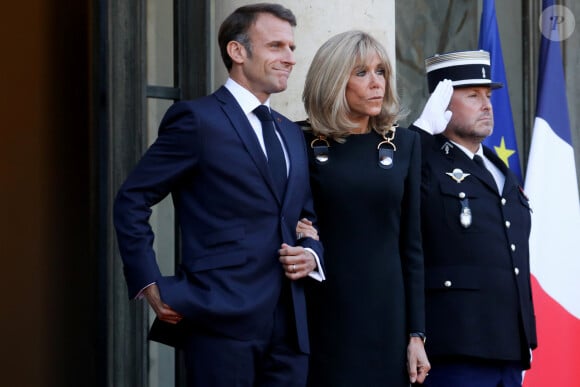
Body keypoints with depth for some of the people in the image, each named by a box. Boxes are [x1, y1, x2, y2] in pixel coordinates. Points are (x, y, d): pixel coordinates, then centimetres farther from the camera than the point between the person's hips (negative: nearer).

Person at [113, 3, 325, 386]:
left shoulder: (292, 134, 20)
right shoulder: (196, 119, -2)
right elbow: (132, 201, -3)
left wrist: (312, 255, 4)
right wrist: (150, 284, -10)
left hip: (290, 326, 7)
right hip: (221, 317, -6)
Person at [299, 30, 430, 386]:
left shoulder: (404, 144, 8)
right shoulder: (301, 143, -1)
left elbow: (411, 244, 8)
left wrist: (416, 333, 5)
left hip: (386, 316, 3)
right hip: (322, 317, -2)